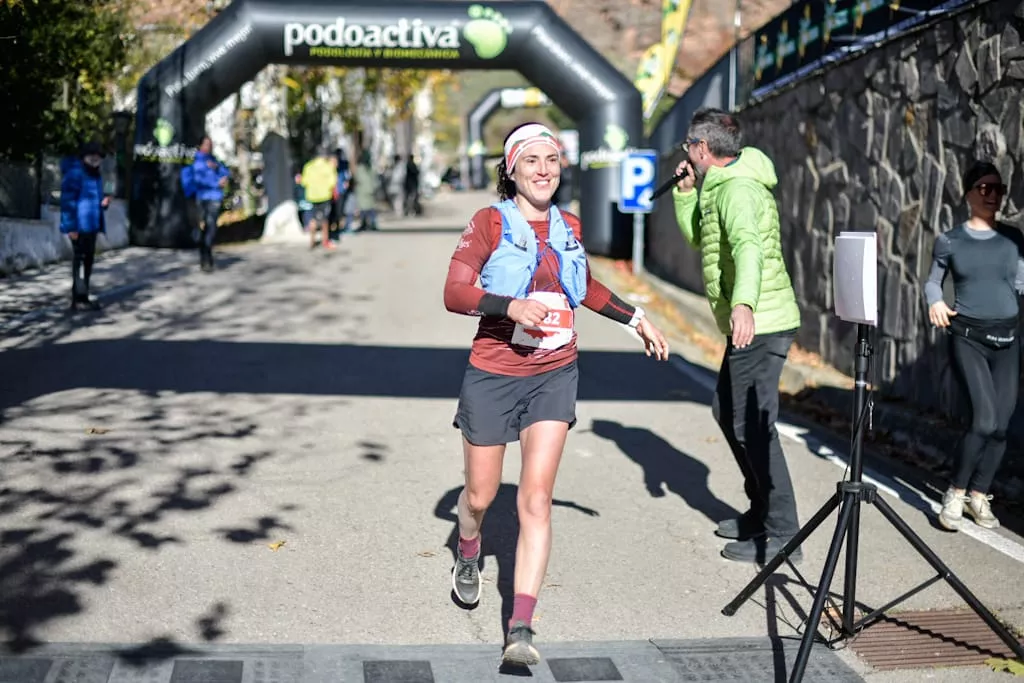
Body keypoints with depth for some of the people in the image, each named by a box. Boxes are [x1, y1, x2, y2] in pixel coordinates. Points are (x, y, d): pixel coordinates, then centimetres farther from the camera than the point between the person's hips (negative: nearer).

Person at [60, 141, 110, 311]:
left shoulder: (96, 175, 16)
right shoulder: (75, 173, -12)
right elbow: (67, 201, -17)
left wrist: (104, 202, 4)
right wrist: (71, 226, -22)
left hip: (92, 224, 9)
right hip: (79, 226, -9)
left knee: (88, 259, 12)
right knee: (79, 259, -6)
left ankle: (80, 297, 20)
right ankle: (80, 296, -5)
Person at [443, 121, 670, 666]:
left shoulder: (568, 227, 7)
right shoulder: (490, 223, -7)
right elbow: (453, 294, -16)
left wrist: (636, 318, 24)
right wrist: (513, 306, -30)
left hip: (554, 376, 2)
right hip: (493, 375, -2)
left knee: (536, 498, -9)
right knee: (480, 495, 12)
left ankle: (520, 630, -10)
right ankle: (468, 558, 47)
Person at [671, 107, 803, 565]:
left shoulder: (738, 188, -17)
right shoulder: (721, 186, 16)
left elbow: (748, 246, -35)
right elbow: (697, 237, 26)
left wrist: (743, 303, -50)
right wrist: (687, 191, 12)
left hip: (758, 325, -11)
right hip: (751, 324, 11)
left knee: (752, 425, -9)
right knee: (727, 412, 20)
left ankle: (782, 536, -5)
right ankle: (760, 512, 30)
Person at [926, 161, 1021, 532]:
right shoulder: (949, 241, 0)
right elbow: (933, 281, 8)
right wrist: (935, 302, -11)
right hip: (968, 338, -3)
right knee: (985, 420, -17)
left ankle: (978, 495, 19)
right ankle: (955, 493, 0)